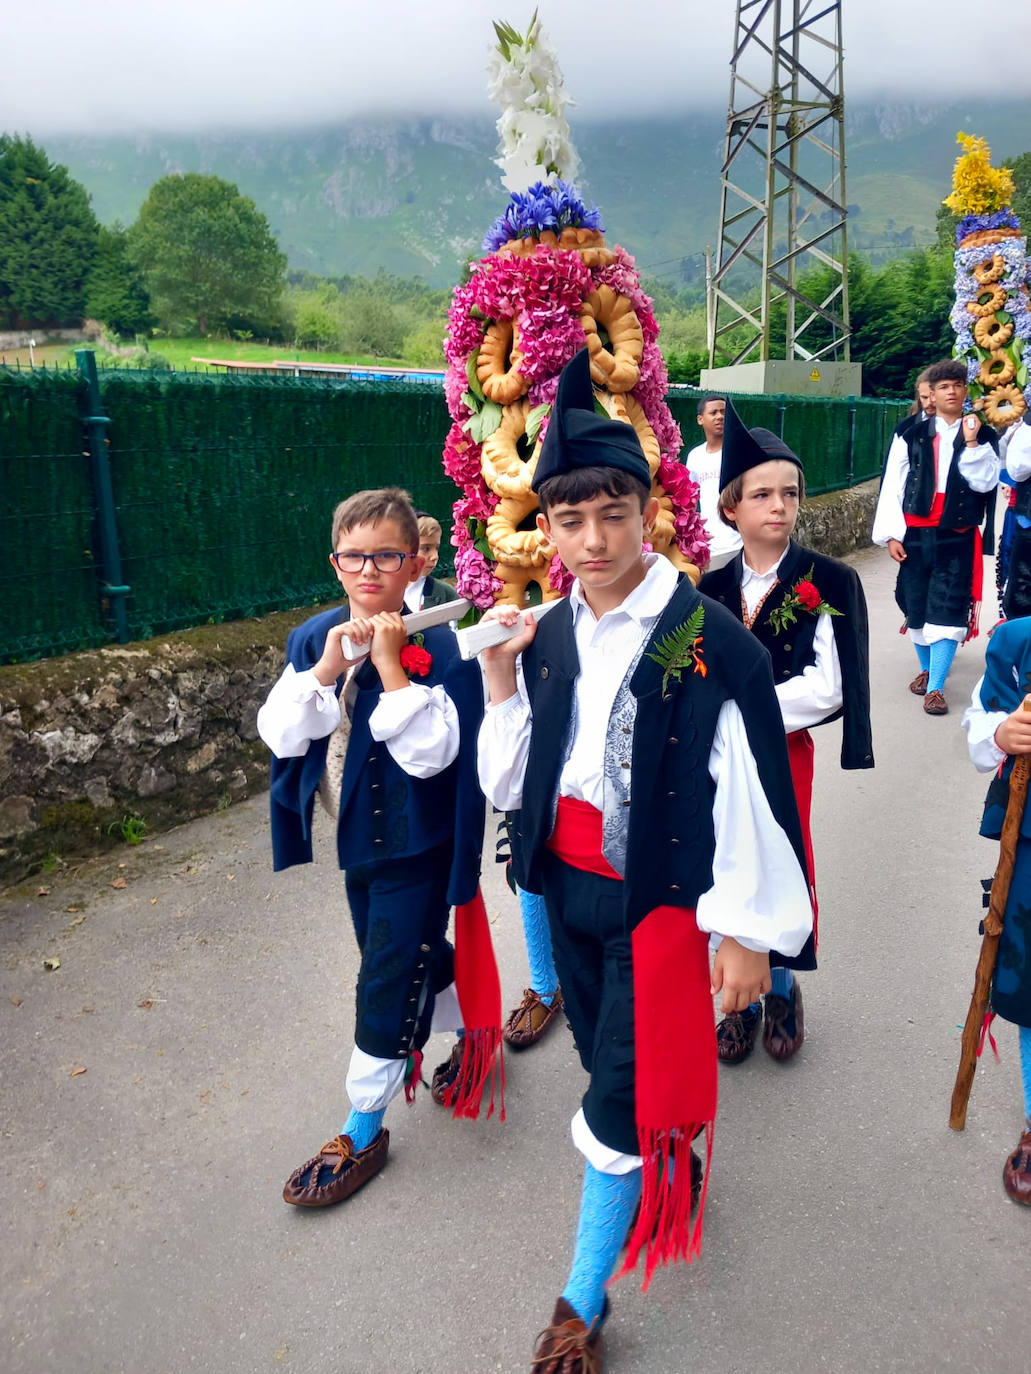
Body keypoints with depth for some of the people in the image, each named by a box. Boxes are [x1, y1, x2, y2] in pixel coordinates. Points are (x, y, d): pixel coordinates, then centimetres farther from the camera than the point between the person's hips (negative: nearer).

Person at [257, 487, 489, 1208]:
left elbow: (431, 753, -26)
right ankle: (471, 1034, 51)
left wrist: (391, 664, -30)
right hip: (356, 838, 7)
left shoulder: (442, 648, -18)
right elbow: (280, 736, -9)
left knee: (386, 985, 3)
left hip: (415, 845, -6)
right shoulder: (313, 638, -2)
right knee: (421, 957, 24)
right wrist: (327, 667, -22)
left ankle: (363, 1133, 22)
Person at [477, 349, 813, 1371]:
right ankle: (670, 1165, 54)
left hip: (658, 897, -6)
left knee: (621, 1098, 4)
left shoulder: (711, 643, -17)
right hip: (566, 886, 6)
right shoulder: (550, 637, 0)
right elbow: (508, 785, 2)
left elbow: (750, 794, -14)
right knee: (605, 1054, 23)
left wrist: (747, 932, -11)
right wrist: (500, 682, -10)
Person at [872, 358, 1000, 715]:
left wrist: (972, 444, -14)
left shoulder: (983, 436, 5)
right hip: (916, 534, 1)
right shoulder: (911, 436, 3)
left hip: (957, 538, -1)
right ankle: (926, 669, 30)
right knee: (916, 604, 8)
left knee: (948, 609, -7)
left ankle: (936, 686, -7)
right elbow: (892, 486, 1)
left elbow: (985, 482, -5)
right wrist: (891, 534, -5)